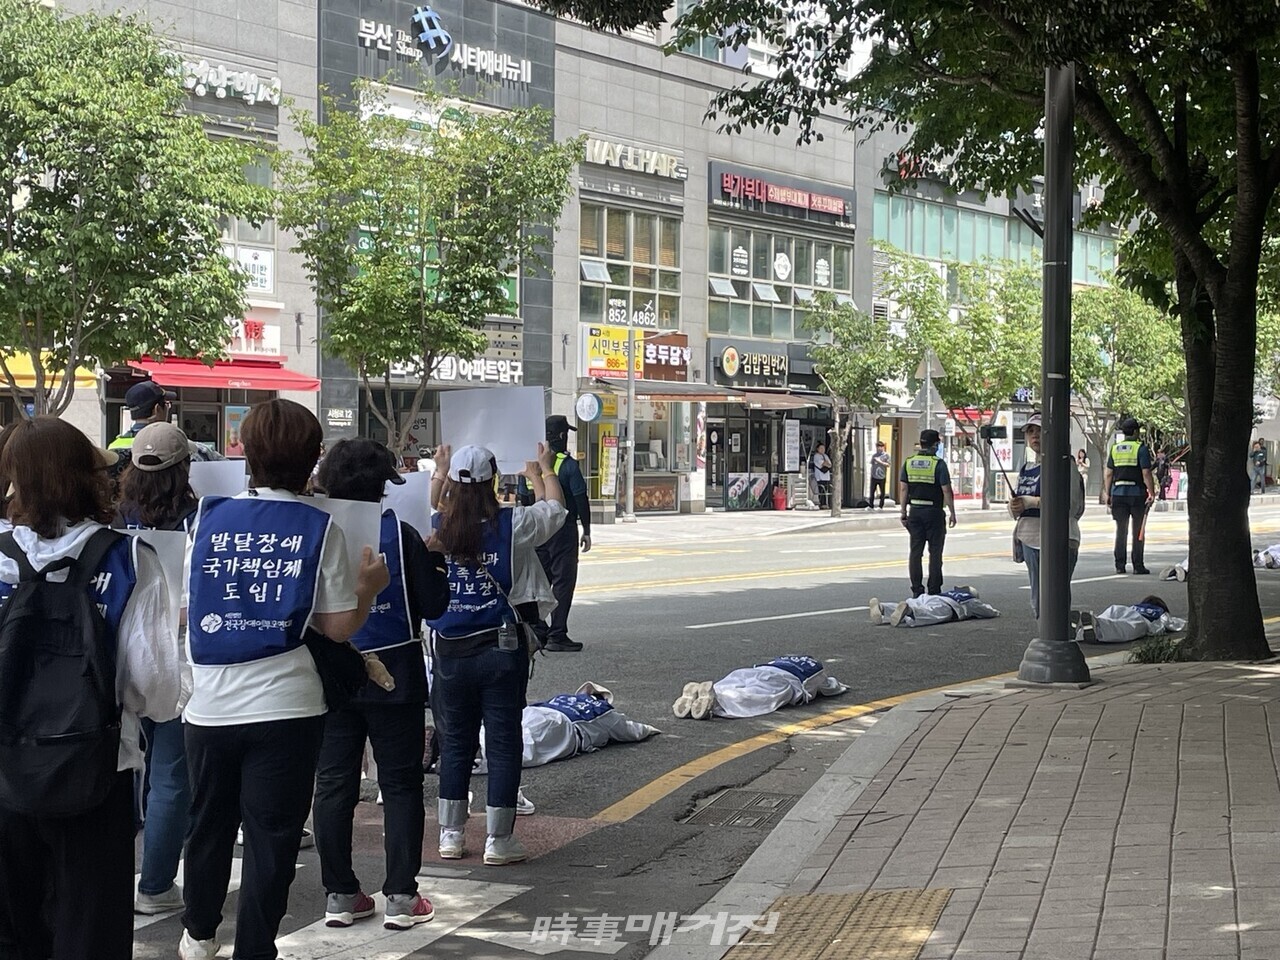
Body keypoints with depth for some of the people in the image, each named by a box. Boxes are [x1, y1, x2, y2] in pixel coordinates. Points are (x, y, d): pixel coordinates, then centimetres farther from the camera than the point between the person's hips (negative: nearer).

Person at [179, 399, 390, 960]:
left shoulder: (211, 518, 0)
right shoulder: (320, 528, -5)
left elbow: (185, 613, 6)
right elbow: (338, 627, -6)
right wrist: (368, 588, 12)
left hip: (211, 705, 3)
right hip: (284, 708, -3)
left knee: (209, 824, 21)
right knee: (271, 837, 6)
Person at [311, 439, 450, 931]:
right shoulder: (400, 534, -9)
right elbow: (434, 604, -7)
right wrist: (435, 561, 9)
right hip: (393, 675, -2)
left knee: (334, 784, 10)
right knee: (400, 785, 6)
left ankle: (340, 895, 14)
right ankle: (401, 896, 6)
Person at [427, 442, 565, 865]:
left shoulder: (436, 528, -5)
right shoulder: (513, 525, -10)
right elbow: (555, 508, 9)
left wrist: (440, 471, 36)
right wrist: (546, 471, 28)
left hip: (450, 652, 3)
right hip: (501, 650, -2)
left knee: (454, 743, 14)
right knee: (503, 743, 6)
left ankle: (450, 835, 21)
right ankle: (499, 841, 9)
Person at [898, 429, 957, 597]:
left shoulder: (908, 463, 4)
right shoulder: (939, 464, -10)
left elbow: (903, 489, 4)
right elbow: (946, 490, -11)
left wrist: (903, 512, 10)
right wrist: (952, 513, -4)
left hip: (915, 512, 4)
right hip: (934, 512, -4)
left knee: (915, 552, 7)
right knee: (935, 553, 2)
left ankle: (917, 590, 6)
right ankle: (934, 591, 2)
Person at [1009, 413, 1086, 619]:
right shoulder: (1026, 469, 17)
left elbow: (1071, 505, -15)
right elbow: (1016, 509, 21)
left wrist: (1032, 502, -19)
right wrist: (1014, 508, -3)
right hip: (1030, 539, 8)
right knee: (1039, 605, 11)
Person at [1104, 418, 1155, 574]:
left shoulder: (1114, 449, 9)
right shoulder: (1141, 448, -6)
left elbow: (1108, 474, 8)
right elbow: (1146, 473, -12)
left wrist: (1107, 493, 12)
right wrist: (1152, 493, -10)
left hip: (1118, 494, 4)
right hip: (1137, 494, -4)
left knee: (1121, 531, 9)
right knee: (1138, 531, 3)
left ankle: (1119, 565, 7)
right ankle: (1137, 566, 3)